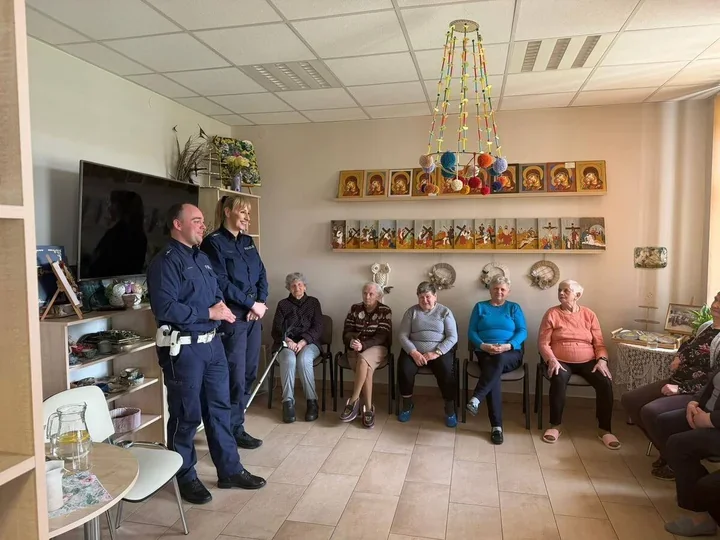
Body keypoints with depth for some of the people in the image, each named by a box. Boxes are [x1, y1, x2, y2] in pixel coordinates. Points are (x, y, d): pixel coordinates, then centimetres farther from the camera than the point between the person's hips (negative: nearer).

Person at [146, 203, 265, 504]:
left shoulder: (202, 258, 14)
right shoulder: (166, 262, -13)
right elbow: (165, 309, -23)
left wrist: (222, 306, -2)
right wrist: (209, 313, -18)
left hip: (212, 343, 8)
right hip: (183, 349, -8)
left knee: (219, 409, 15)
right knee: (186, 416, 5)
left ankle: (229, 471, 28)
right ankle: (186, 478, 24)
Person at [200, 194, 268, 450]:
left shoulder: (248, 242, 14)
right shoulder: (214, 242, -8)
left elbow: (261, 274, 13)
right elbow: (222, 283, -15)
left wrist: (261, 303, -4)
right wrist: (251, 304, -12)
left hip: (254, 316, 7)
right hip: (232, 318, -7)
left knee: (249, 373, 12)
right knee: (235, 376, 0)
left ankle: (235, 423, 26)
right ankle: (234, 430, 16)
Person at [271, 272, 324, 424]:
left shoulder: (313, 302, 14)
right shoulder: (282, 304, 15)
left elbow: (318, 328, 4)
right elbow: (276, 329, 5)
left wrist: (303, 341, -13)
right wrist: (287, 340, -17)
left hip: (309, 343, 0)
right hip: (286, 344, 1)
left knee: (304, 359, -35)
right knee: (289, 360, -35)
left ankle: (312, 401, -27)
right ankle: (288, 402, -29)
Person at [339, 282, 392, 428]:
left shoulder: (385, 311, -1)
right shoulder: (354, 309, 9)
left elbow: (382, 337, -11)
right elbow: (346, 332, 3)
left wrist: (363, 345, -27)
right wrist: (351, 341, -22)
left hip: (377, 348, -2)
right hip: (355, 349, 2)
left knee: (363, 360, -36)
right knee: (367, 369, -31)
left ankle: (353, 401, -30)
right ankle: (368, 408, -24)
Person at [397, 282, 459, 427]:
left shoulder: (445, 311, 5)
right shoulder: (411, 311, 7)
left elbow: (453, 337, -3)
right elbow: (403, 335, 0)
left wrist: (436, 352, -17)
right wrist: (413, 352, -17)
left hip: (439, 351, -1)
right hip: (414, 351, 1)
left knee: (446, 372, -29)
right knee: (404, 369, -27)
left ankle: (450, 408, -5)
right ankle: (407, 404, 0)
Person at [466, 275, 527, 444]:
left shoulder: (514, 308, 14)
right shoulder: (480, 307, 15)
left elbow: (523, 332, 1)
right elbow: (471, 332, 5)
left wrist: (507, 346, -18)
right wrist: (483, 346, -15)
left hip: (510, 355, 0)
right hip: (485, 353, 0)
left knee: (498, 359, -37)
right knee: (494, 374, -32)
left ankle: (476, 399, -44)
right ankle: (496, 426, -35)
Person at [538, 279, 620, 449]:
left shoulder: (589, 315, 9)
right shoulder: (552, 314, 2)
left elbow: (599, 343, 8)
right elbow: (543, 342, -3)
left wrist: (602, 360, -11)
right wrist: (552, 360, -19)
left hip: (588, 361, 3)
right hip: (561, 361, -2)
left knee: (605, 382, -24)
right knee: (559, 380, -34)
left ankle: (605, 429, -8)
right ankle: (556, 425, -15)